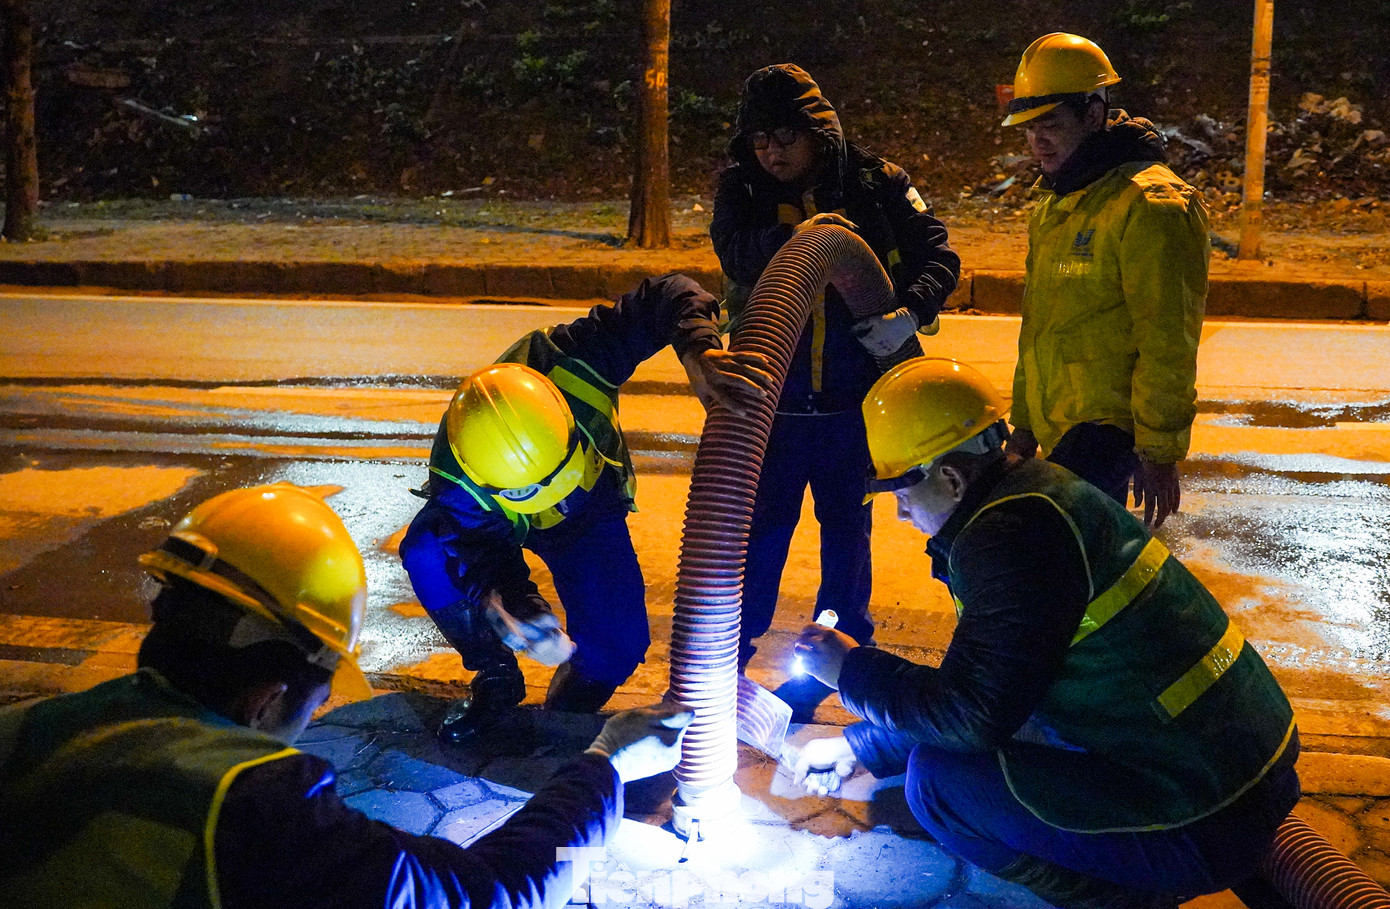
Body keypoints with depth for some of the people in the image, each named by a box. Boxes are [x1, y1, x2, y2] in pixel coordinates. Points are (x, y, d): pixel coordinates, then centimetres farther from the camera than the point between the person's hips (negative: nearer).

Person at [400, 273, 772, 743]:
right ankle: (495, 679, -12)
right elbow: (482, 557, -39)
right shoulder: (455, 479, -40)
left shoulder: (571, 361, -41)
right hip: (498, 523, -1)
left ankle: (560, 723, 19)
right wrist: (507, 604, -62)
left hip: (588, 513, 1)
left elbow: (666, 297, -37)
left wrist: (699, 352, -57)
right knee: (427, 553, -33)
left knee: (617, 644, -14)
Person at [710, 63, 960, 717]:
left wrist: (912, 312, -20)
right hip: (772, 399, 0)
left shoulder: (879, 186, -2)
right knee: (758, 532, 7)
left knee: (847, 530, 13)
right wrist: (797, 236, -37)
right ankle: (725, 661, 23)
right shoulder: (740, 193, -1)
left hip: (857, 402, 0)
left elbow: (939, 255, -1)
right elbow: (738, 253, -18)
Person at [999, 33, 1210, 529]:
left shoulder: (1148, 205, -14)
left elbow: (1167, 344, -17)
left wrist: (1159, 451, -18)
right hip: (1060, 427, 9)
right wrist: (1025, 422, 23)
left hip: (1111, 426, -9)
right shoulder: (1054, 204, 16)